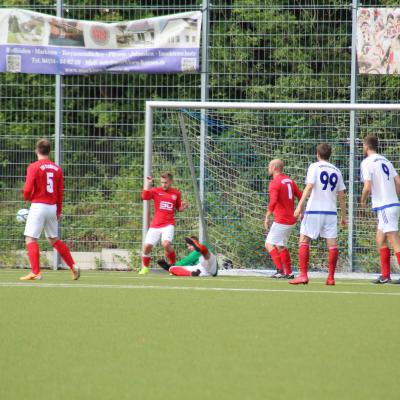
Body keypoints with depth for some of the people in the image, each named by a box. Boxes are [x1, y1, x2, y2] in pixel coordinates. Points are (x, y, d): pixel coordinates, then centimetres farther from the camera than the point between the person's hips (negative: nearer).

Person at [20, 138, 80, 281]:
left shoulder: (34, 167, -9)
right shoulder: (57, 168, 8)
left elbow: (28, 190, -13)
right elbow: (60, 192, 10)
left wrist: (28, 197, 10)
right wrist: (59, 212, 18)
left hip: (38, 206, -6)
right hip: (53, 207, 6)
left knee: (30, 238, -2)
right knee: (54, 239, 18)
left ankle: (35, 272, -11)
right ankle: (73, 266, 14)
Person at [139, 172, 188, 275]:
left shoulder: (176, 193, 7)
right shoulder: (156, 191, 3)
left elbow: (178, 208, 20)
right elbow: (144, 197, -15)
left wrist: (183, 207, -1)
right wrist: (147, 184, -16)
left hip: (168, 225, -1)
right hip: (155, 225, 1)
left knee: (166, 244, -26)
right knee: (147, 246, -5)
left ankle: (173, 265, -5)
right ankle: (145, 268, 20)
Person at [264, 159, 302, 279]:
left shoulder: (275, 182, -12)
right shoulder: (289, 181, 13)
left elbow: (273, 202, -24)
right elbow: (301, 196, 15)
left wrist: (267, 218, -19)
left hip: (281, 220, -9)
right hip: (291, 219, 9)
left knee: (269, 244, -6)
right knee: (281, 246, 18)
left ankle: (280, 270, -16)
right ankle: (288, 272, 17)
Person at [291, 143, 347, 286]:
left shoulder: (315, 167, 0)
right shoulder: (336, 171, 13)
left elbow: (309, 187, -12)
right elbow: (341, 196, 13)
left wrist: (300, 206, -13)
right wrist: (343, 216, 19)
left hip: (314, 210, -4)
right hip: (331, 211, 4)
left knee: (304, 240, 0)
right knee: (332, 243, 3)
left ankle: (303, 275, -9)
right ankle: (331, 277, 0)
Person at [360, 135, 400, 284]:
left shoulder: (367, 162, -8)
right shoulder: (385, 161, 15)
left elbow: (367, 187, -16)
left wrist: (363, 200, 2)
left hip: (384, 207, -8)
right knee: (380, 240, 15)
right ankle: (385, 276, 15)